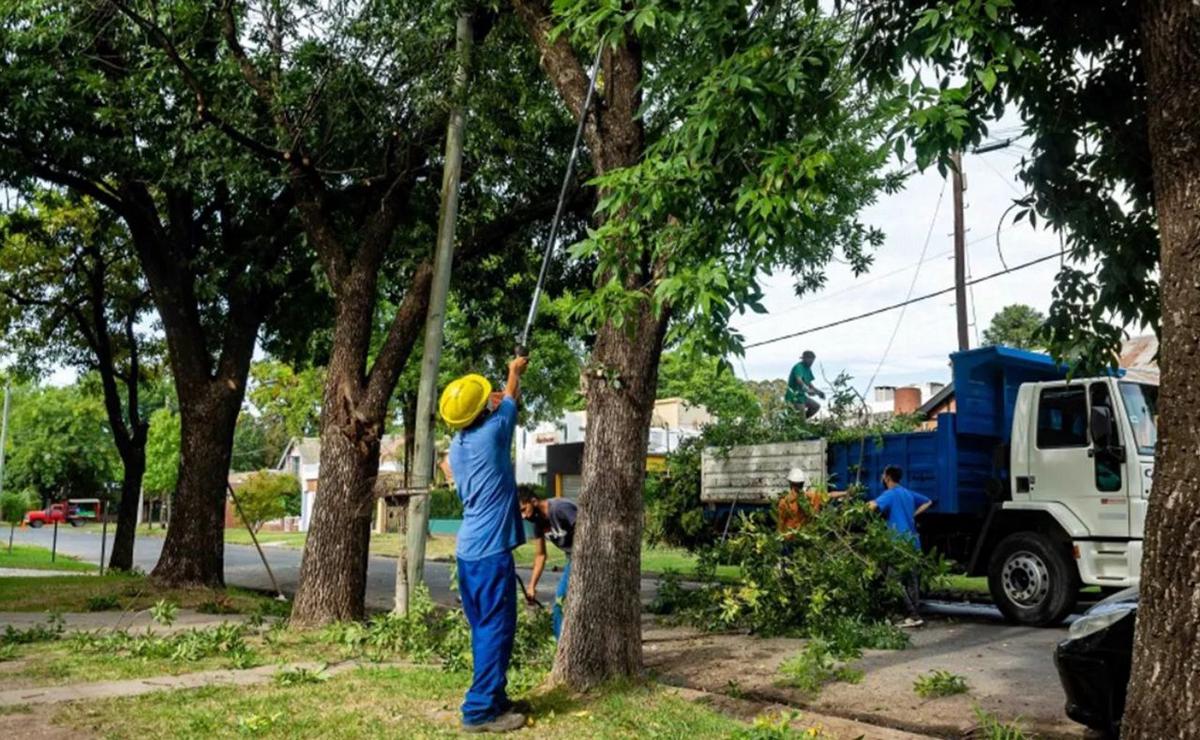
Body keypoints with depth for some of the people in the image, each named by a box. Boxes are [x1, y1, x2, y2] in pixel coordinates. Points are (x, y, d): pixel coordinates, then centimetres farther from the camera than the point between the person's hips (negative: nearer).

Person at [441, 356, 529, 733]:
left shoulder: (457, 445, 10)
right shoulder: (492, 432, -9)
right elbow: (510, 399, 11)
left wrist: (496, 401, 40)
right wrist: (515, 372, 29)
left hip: (469, 550, 8)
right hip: (490, 551, -8)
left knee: (484, 629, 15)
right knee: (496, 630, -4)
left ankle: (493, 699, 24)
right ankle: (480, 710, -2)